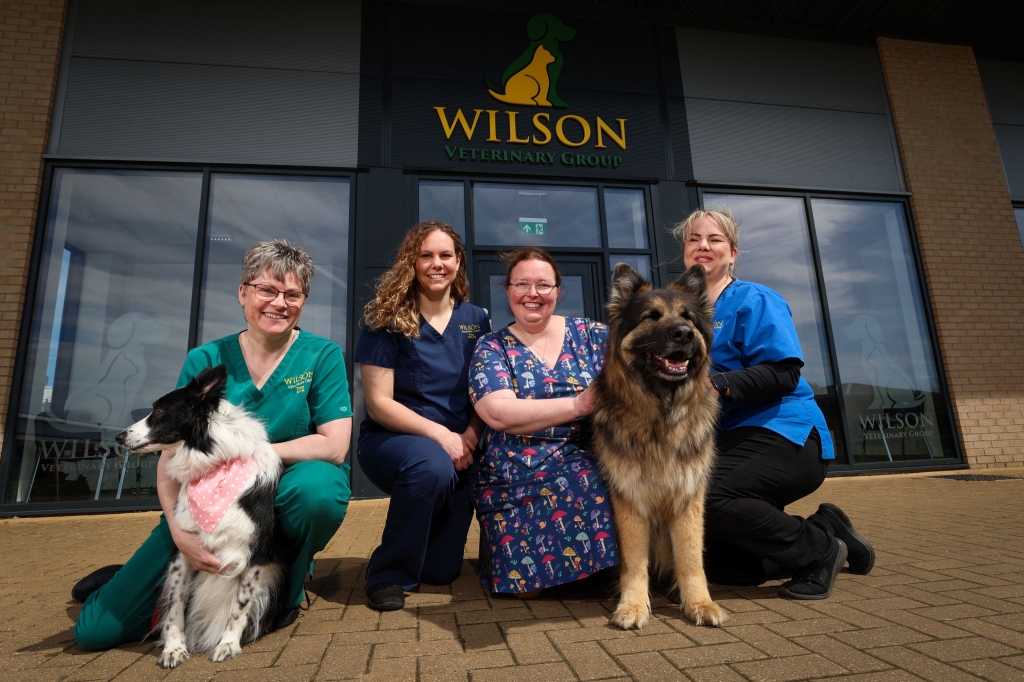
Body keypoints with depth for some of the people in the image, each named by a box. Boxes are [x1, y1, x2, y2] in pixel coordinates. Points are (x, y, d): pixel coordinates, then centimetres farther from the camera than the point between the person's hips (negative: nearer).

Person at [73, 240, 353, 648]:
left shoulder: (322, 355, -7)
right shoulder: (205, 361, -1)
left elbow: (335, 445, -16)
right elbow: (173, 455, -6)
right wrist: (179, 530, -21)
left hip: (288, 495, -1)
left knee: (317, 485, -37)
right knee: (96, 630, -4)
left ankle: (287, 591, -5)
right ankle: (124, 580, 35)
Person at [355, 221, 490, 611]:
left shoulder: (475, 320, 4)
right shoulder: (387, 319, -7)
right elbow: (378, 403, -12)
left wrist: (469, 437, -13)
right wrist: (440, 434, -22)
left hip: (456, 447, 3)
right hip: (391, 439, -3)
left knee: (442, 571, -6)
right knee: (432, 466, -38)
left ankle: (424, 560, 35)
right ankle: (390, 573, -10)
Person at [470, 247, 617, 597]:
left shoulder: (591, 334, 8)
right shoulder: (492, 347, 2)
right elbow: (498, 414, -15)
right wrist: (578, 405, -25)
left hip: (590, 467, 2)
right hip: (513, 482, -1)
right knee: (525, 583, -21)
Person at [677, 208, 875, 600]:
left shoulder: (754, 301, -3)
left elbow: (784, 374, -15)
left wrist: (718, 384, -26)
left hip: (780, 435, -7)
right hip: (727, 440, 7)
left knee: (702, 494, -32)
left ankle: (818, 550, -7)